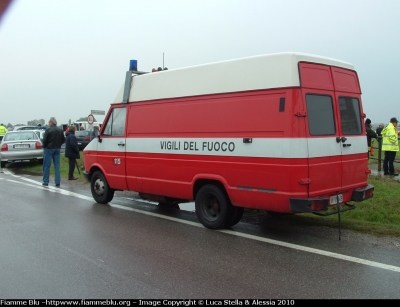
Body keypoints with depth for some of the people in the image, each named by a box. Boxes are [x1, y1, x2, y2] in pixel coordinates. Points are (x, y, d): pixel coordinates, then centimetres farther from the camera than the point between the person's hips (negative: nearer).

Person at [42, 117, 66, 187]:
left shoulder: (48, 130, -12)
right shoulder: (60, 130, 5)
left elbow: (45, 140, -14)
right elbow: (63, 140, 7)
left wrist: (44, 146, 3)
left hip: (49, 149, -5)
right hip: (57, 149, 5)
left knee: (47, 166, 3)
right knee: (57, 165, 8)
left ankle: (45, 182, 7)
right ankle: (57, 182, 6)